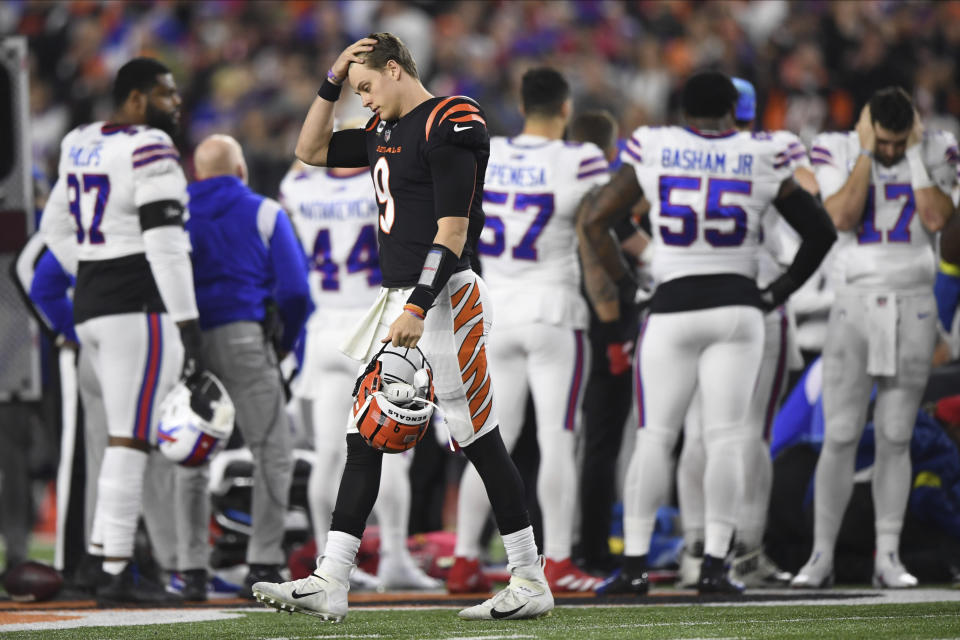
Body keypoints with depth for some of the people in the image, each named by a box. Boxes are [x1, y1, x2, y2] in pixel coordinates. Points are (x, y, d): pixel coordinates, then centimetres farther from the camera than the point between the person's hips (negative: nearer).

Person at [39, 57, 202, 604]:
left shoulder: (81, 146, 14)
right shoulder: (151, 151, -12)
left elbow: (56, 228, 23)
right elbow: (165, 243, -19)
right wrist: (188, 323, -19)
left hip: (91, 309, 9)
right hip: (139, 308, -9)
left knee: (132, 435, 14)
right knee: (130, 440, -7)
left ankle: (117, 557, 12)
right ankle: (117, 573, -8)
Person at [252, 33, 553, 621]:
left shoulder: (450, 125, -12)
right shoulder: (383, 130, 15)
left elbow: (453, 232, -18)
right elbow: (311, 151, 27)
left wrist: (417, 309, -24)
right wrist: (333, 82, 14)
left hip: (444, 299, -9)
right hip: (398, 297, 9)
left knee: (481, 440, -5)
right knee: (363, 438, 4)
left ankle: (532, 583, 3)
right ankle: (329, 584, 4)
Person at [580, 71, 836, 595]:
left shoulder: (653, 149, 3)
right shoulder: (760, 158, 4)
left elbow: (595, 221, 6)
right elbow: (820, 232, 9)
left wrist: (621, 284, 16)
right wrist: (780, 291, 18)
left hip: (672, 307, 0)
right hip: (738, 306, 0)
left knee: (655, 438, 3)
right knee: (726, 439, 1)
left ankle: (634, 564, 0)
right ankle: (714, 564, -4)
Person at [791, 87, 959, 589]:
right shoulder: (839, 152, -2)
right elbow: (843, 218, -17)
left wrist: (915, 154, -13)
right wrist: (866, 152, -15)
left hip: (912, 306, 1)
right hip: (856, 301, -1)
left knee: (895, 437, 2)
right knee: (840, 436, -4)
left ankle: (888, 558, 6)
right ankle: (821, 556, 1)